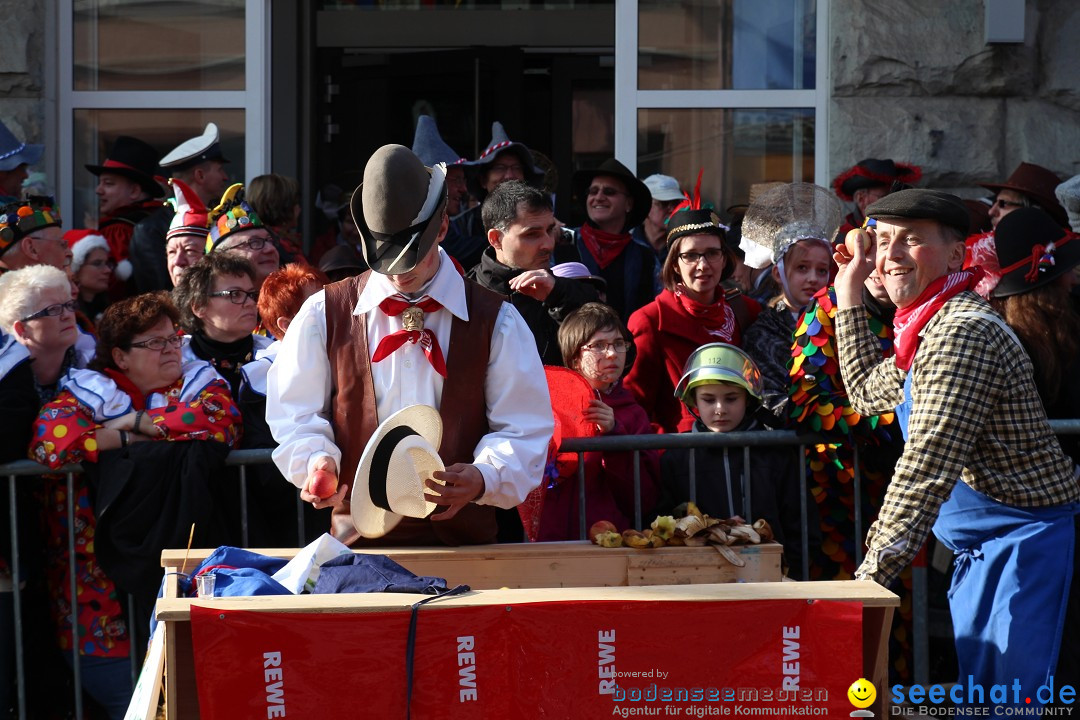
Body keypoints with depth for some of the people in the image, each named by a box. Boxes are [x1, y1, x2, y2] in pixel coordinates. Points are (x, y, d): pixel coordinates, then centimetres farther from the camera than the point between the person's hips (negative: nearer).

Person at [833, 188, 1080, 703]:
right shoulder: (931, 327, 13)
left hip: (1026, 544, -11)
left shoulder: (964, 332, -21)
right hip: (986, 546, 11)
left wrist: (871, 576, -27)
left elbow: (926, 469, -27)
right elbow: (869, 391, 33)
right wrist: (849, 298, 26)